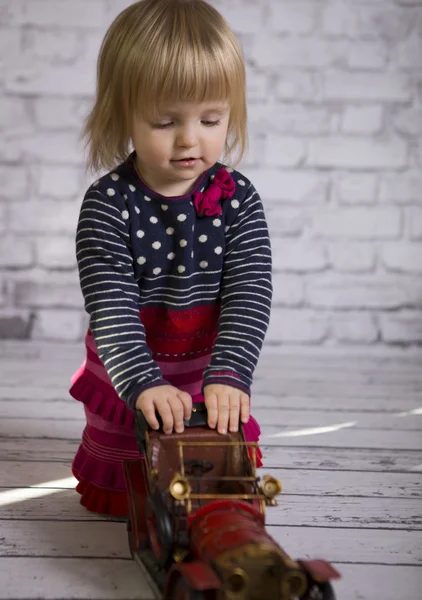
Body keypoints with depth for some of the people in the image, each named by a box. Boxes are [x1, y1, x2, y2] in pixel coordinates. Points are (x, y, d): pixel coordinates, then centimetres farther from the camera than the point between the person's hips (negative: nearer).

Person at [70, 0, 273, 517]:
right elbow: (110, 307, -26)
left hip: (211, 381, 1)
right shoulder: (108, 204, -20)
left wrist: (229, 376, -34)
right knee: (115, 501, 12)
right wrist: (143, 383, -40)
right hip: (125, 382, -1)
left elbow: (248, 297, -19)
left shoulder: (238, 200, -13)